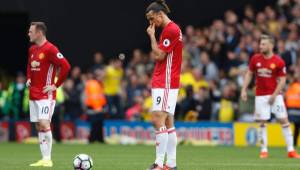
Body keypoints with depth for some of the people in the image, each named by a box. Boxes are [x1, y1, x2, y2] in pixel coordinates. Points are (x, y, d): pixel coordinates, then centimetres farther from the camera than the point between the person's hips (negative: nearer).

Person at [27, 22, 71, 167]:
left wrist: (56, 85, -15)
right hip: (33, 94, 8)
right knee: (39, 126, 6)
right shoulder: (32, 50, 13)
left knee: (44, 124, -16)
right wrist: (29, 79, 15)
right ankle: (44, 159, 8)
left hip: (46, 95, -8)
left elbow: (66, 66, -18)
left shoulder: (50, 49, -13)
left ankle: (47, 159, -13)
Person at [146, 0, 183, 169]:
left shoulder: (171, 29, -13)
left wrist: (152, 36, -4)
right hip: (162, 82, 10)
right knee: (168, 123, 8)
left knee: (158, 120, -14)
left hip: (165, 83, -10)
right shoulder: (170, 29, 18)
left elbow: (159, 55, -14)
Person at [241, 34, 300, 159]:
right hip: (260, 96, 2)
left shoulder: (279, 62, -9)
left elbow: (282, 80, -6)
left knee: (284, 120, -4)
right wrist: (244, 90, 2)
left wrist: (274, 95, -15)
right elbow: (249, 74, 11)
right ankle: (264, 150, 8)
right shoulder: (255, 59, 1)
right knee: (262, 122, 0)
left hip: (275, 95, -2)